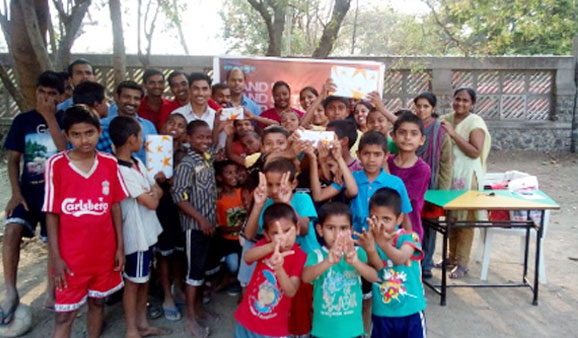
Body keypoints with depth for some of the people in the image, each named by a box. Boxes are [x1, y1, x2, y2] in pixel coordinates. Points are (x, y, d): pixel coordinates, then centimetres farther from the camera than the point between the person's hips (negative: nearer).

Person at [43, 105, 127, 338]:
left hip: (104, 251, 3)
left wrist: (120, 246, 3)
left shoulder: (110, 163, -4)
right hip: (70, 255, -2)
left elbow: (115, 206, 2)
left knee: (97, 302, 19)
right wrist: (55, 257, -8)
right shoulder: (56, 164, -11)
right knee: (65, 314, 5)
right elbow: (52, 214, -7)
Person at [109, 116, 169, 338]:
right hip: (135, 234, -8)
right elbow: (152, 203, -23)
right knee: (133, 282, 8)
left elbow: (159, 190, 8)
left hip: (147, 230, 8)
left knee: (144, 278, 19)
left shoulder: (137, 162, 4)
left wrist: (151, 193, -13)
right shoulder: (120, 171, -24)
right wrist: (153, 194, -2)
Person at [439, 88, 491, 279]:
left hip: (466, 176, -5)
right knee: (450, 216, 12)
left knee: (465, 219, 0)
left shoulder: (475, 123, -8)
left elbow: (475, 152, -17)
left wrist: (454, 134, -19)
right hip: (447, 174, 5)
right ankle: (452, 256, 26)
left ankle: (462, 263, 9)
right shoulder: (446, 119, 9)